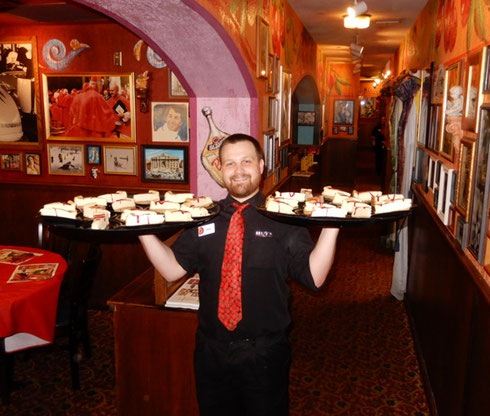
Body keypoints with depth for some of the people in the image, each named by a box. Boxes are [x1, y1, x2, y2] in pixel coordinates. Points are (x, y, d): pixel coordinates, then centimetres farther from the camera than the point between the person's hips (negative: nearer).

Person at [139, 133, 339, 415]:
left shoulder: (283, 219, -8)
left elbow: (314, 277, -14)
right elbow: (173, 269, -2)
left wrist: (330, 226, -27)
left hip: (265, 353, -2)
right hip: (211, 350, 3)